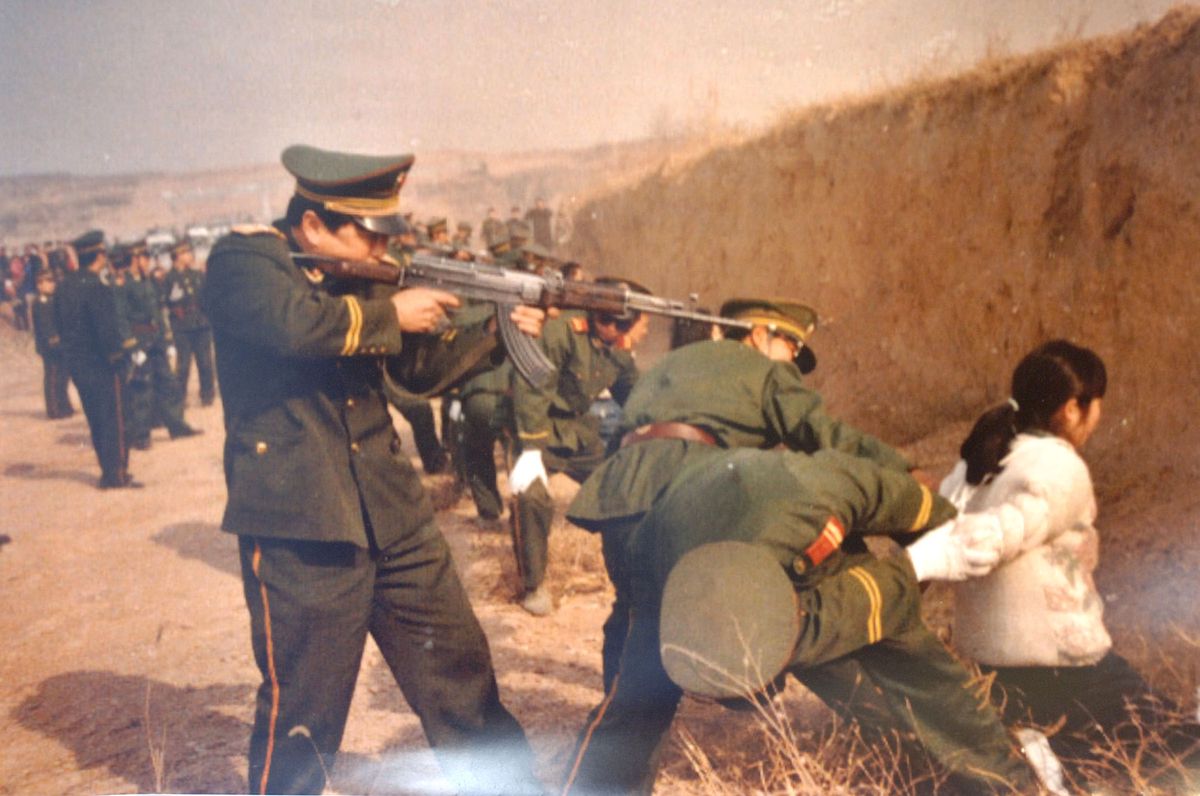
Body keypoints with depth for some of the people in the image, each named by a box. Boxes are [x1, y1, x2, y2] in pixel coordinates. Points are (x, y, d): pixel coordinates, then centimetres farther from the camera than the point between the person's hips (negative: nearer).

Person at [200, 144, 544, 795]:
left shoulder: (360, 276, 13)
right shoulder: (243, 260, -7)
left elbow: (418, 368, 20)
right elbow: (296, 324, -28)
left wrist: (491, 325, 7)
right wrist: (391, 312, -14)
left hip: (395, 518, 7)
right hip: (300, 527, -6)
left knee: (461, 675, 14)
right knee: (302, 713, 5)